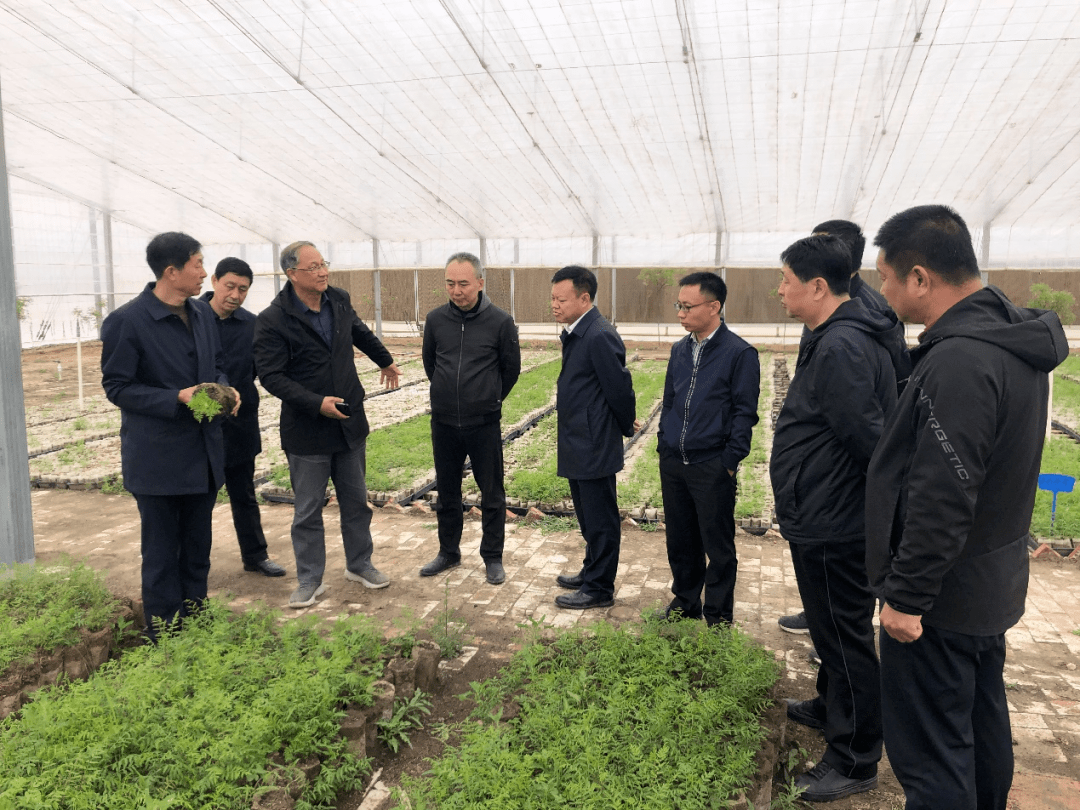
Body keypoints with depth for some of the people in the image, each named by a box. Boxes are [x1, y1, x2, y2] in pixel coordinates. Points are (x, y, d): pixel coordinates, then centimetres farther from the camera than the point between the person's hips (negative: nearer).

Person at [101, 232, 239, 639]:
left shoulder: (202, 314, 7)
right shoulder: (126, 322, -14)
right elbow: (117, 387, -11)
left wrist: (224, 388, -6)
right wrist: (178, 397, -22)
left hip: (203, 452, 7)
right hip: (158, 459, -6)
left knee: (197, 544, 17)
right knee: (162, 549, 5)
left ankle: (196, 617, 31)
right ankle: (164, 632, 19)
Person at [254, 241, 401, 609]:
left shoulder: (339, 300, 3)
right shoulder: (272, 320, -15)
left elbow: (360, 331, 24)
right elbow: (270, 375, -16)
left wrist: (385, 361, 39)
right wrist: (316, 403, -23)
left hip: (350, 422, 5)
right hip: (307, 430, -5)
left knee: (356, 500, 15)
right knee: (308, 510, 6)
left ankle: (359, 564, 31)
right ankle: (309, 581, 20)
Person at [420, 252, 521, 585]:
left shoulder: (500, 322, -10)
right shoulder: (435, 319, -2)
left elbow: (511, 368, 3)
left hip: (484, 424, -3)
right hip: (444, 423, 3)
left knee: (492, 494, 7)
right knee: (447, 492, 15)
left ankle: (493, 558, 22)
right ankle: (449, 553, 31)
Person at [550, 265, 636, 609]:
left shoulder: (600, 336, -21)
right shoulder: (574, 333, 10)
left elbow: (620, 388, -17)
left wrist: (626, 427, -5)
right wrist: (562, 392, 4)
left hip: (594, 447, -10)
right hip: (578, 446, 10)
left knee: (600, 520, 4)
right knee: (588, 519, 22)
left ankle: (599, 589, 17)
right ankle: (592, 572, 38)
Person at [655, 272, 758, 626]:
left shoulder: (740, 353, -9)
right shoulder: (680, 350, 9)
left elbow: (745, 413, -9)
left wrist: (729, 462, -12)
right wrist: (663, 445, 11)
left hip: (712, 468, -6)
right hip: (673, 464, 6)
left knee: (718, 546, 7)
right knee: (679, 540, 16)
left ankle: (717, 617, 22)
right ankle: (685, 602, 33)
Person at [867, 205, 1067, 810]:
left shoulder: (959, 362, -26)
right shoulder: (1011, 339, 6)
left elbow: (942, 499, -28)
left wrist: (906, 596, -19)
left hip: (943, 598, -10)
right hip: (993, 583, 10)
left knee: (930, 752, 3)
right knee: (984, 720, 25)